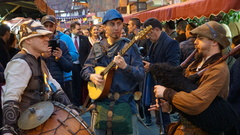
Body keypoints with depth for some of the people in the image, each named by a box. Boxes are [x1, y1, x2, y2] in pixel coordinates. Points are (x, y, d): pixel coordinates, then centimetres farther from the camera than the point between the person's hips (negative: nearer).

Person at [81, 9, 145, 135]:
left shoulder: (130, 46, -5)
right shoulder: (97, 47, 6)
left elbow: (141, 75, -10)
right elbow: (85, 69, 10)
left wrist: (125, 66, -27)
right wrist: (91, 76, -12)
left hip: (124, 102, -3)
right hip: (100, 101, 3)